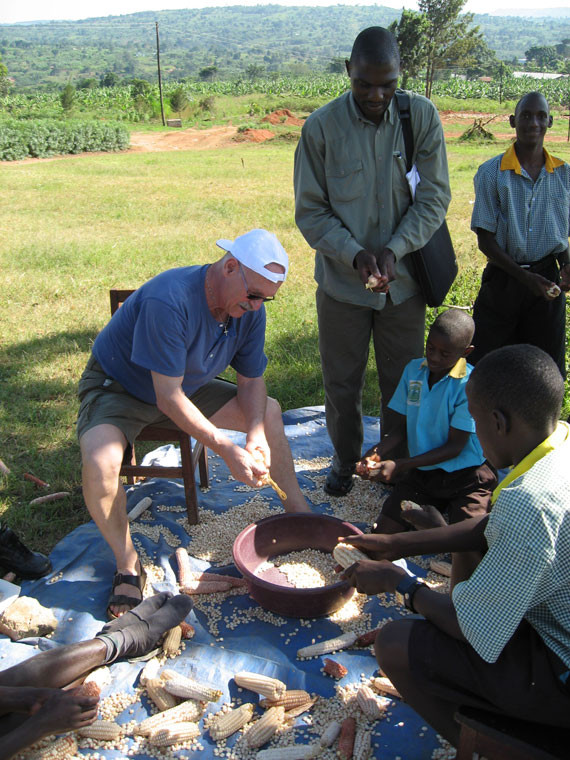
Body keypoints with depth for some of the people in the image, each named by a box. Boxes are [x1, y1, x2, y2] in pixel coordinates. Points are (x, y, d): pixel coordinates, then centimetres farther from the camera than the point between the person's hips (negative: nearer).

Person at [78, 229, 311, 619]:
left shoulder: (250, 309, -14)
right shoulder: (168, 300, -37)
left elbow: (252, 380, -5)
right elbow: (169, 397, -35)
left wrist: (256, 434, -24)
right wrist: (227, 450, -37)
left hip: (188, 385, 7)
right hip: (116, 387, -6)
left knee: (270, 412, -2)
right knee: (100, 465, -35)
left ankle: (298, 510, 14)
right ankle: (128, 565, -11)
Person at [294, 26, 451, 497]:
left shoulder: (423, 116, -6)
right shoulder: (321, 127, -10)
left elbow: (434, 197, -5)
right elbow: (311, 211, -6)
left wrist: (393, 249, -20)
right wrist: (355, 254, -21)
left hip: (404, 280, 1)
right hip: (342, 282, -1)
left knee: (404, 382, 14)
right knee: (342, 383, 13)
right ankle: (346, 459, 37)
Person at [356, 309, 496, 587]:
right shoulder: (414, 370, 1)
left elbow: (454, 447, -16)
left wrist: (399, 465, -23)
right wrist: (378, 452, -13)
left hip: (464, 476, -5)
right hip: (420, 473, 5)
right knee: (383, 534, -9)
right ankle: (425, 516, 16)